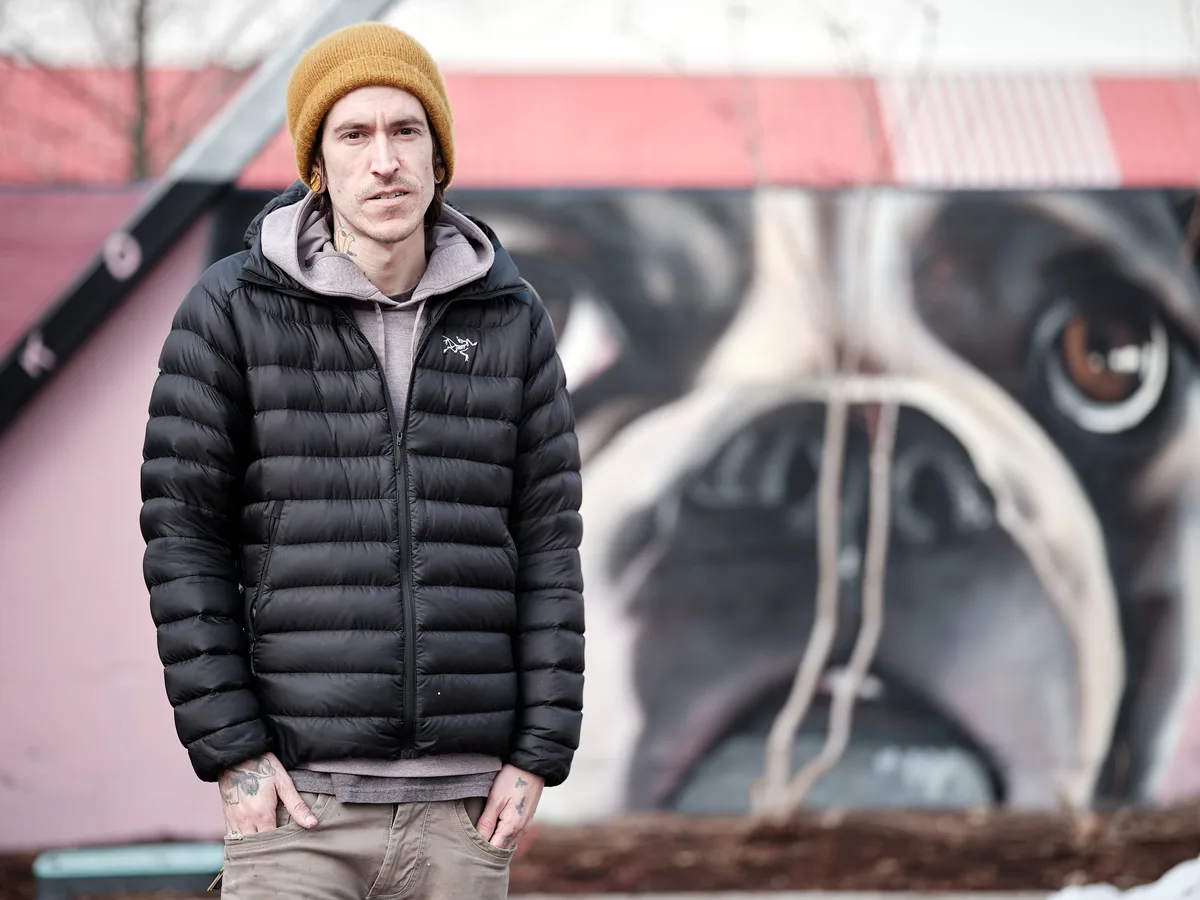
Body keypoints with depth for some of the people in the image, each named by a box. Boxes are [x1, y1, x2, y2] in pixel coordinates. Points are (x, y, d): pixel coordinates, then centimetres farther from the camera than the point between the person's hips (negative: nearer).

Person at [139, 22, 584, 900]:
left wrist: (540, 753, 1)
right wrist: (229, 752, -8)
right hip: (298, 795, -2)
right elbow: (183, 537, -2)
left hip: (464, 803, 2)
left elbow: (548, 540, 7)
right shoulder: (231, 311, -1)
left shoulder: (511, 319, 6)